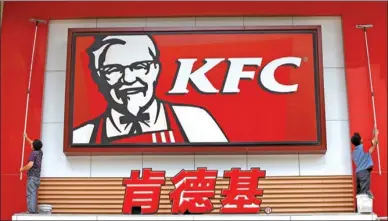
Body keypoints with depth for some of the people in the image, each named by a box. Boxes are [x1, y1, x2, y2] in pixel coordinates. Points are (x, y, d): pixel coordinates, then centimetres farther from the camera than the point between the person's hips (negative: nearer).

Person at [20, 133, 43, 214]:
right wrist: (26, 138, 38)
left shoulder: (33, 153, -13)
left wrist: (22, 169, -7)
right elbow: (34, 144, 27)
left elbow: (30, 165, -23)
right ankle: (34, 210, 16)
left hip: (32, 177, -8)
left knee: (30, 194, -7)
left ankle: (31, 211, -9)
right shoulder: (40, 152, 10)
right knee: (34, 194, 14)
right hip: (37, 177, 8)